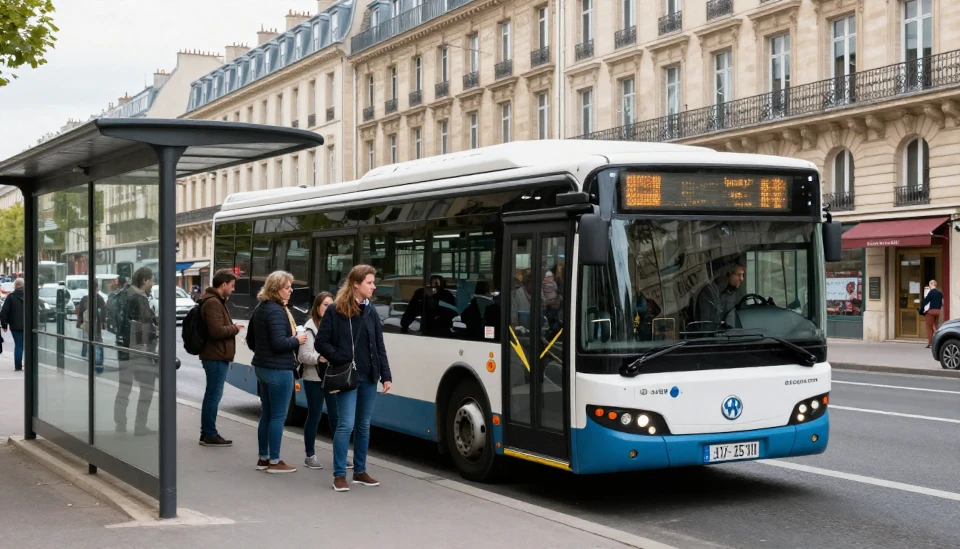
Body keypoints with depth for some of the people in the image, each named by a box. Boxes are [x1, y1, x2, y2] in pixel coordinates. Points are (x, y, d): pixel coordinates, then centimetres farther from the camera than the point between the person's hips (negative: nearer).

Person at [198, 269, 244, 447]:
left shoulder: (216, 301, 18)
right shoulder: (213, 303, -17)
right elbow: (217, 331, -25)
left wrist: (232, 327, 10)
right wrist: (235, 328, -11)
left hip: (217, 357, 11)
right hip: (216, 357, -11)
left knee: (212, 395, 15)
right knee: (214, 395, -6)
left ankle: (207, 433, 23)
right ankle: (210, 435, -2)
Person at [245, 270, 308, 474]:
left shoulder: (260, 309, 12)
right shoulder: (276, 311, -18)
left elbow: (251, 340, 20)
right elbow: (280, 343, -25)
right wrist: (297, 340, -9)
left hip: (262, 367, 10)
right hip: (278, 369, -10)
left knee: (266, 414, 15)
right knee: (278, 416, -2)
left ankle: (263, 458, 21)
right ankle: (274, 461, 2)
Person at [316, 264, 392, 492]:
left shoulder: (371, 313, 9)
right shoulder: (335, 311, -7)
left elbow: (380, 347, 10)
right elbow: (321, 342, -6)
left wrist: (386, 376, 4)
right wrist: (340, 360, -15)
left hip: (368, 378, 6)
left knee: (364, 426, 11)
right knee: (346, 425, -8)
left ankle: (360, 471, 22)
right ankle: (339, 475, 0)